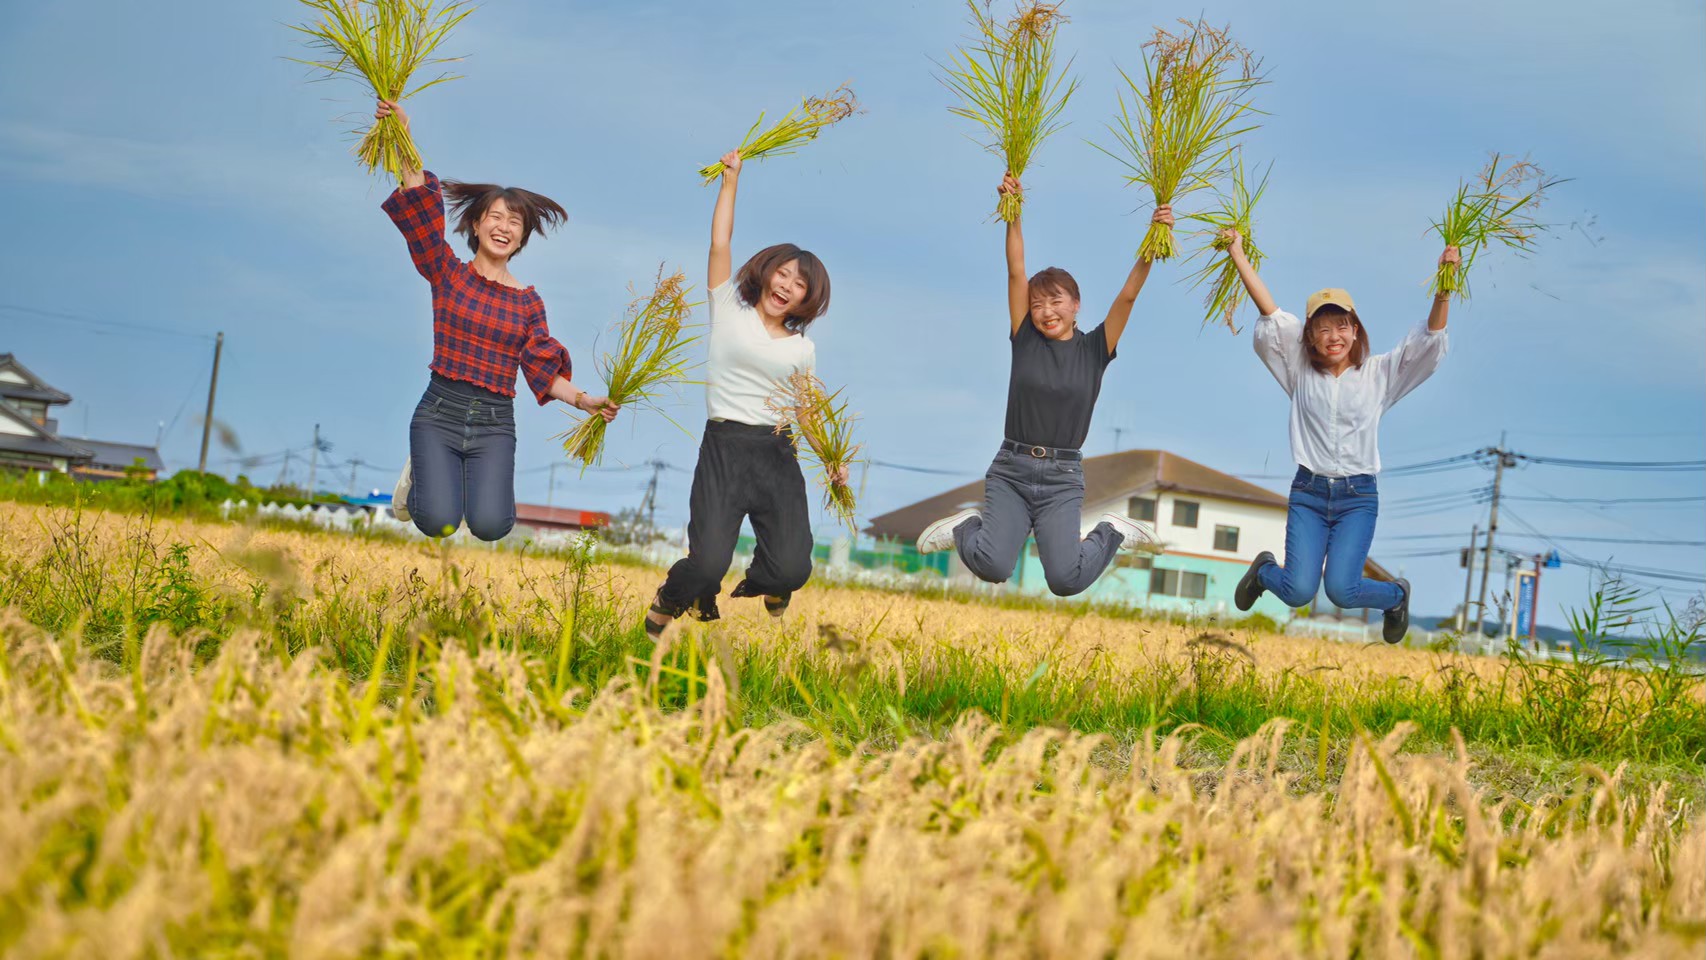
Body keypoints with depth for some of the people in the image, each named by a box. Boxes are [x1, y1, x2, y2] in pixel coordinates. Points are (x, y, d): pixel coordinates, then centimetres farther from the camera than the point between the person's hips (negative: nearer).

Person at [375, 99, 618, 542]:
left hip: (495, 423, 1)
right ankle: (421, 476, 16)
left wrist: (583, 400, -10)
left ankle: (477, 478, 16)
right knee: (438, 522, -21)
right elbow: (421, 205, -5)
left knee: (490, 525, -21)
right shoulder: (448, 273, 4)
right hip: (439, 412, -1)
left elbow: (543, 370, 6)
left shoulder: (528, 302, 9)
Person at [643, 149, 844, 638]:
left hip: (779, 456, 3)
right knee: (708, 564, -19)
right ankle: (671, 600, 17)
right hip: (724, 448, -3)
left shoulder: (802, 350, 14)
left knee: (792, 570, -13)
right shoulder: (729, 310, 8)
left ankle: (755, 586, 24)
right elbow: (719, 243, 2)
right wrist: (731, 180, 4)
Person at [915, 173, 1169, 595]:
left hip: (1062, 479, -1)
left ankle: (1109, 532, 13)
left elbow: (1128, 296, -7)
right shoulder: (1025, 339, 5)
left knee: (1067, 581, -18)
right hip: (1011, 469, 1)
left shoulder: (1094, 349, 4)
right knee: (992, 566, -19)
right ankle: (969, 526, 16)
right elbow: (1016, 272, -2)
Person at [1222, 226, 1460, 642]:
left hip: (1358, 497, -1)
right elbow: (1270, 314, -3)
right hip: (1308, 491, 1)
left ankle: (1396, 595, 18)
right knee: (1298, 592, -13)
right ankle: (1263, 570, 25)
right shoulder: (1300, 370, 2)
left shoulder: (1378, 374, 1)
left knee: (1341, 590, -17)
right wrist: (1238, 253, -8)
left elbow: (1429, 340, -9)